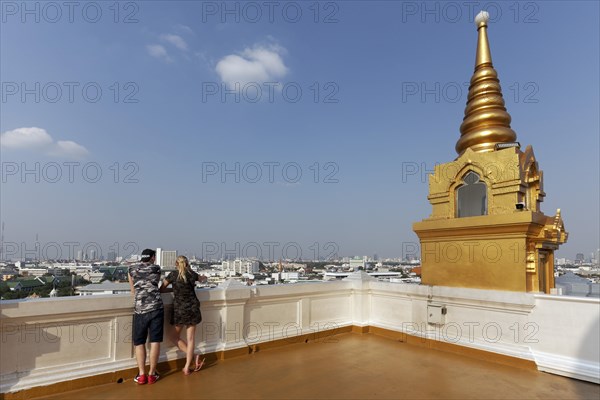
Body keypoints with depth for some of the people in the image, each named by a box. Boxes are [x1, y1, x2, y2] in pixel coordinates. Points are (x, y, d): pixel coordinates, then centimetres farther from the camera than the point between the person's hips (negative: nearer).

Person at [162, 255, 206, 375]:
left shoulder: (173, 275, -7)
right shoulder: (192, 274, 1)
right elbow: (202, 279, 23)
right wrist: (203, 276, 44)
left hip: (179, 309, -3)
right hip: (193, 308, 3)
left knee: (175, 336, 17)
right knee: (190, 339, 10)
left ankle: (193, 356, 5)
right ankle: (187, 367, 13)